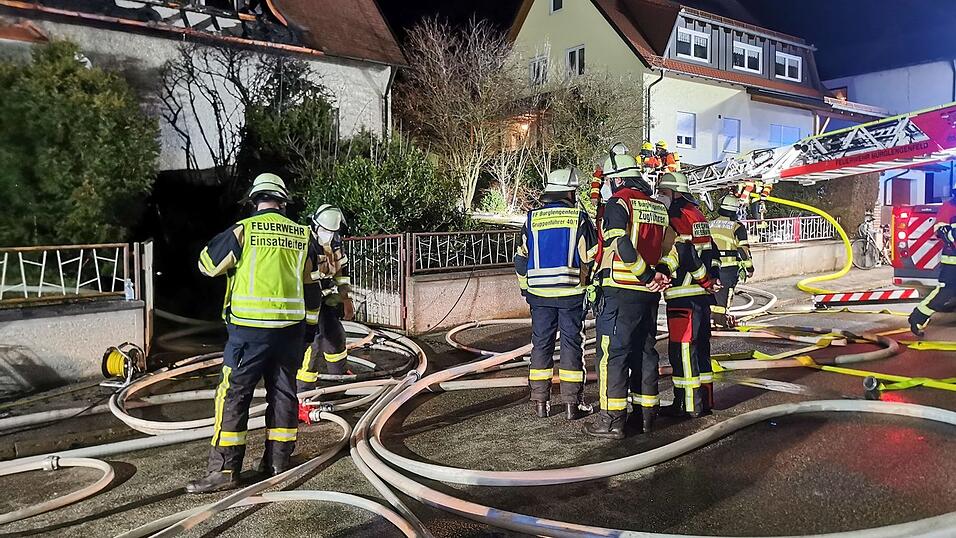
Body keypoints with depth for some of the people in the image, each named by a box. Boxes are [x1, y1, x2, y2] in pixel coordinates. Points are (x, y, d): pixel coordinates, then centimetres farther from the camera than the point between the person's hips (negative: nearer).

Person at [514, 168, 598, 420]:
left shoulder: (532, 220, 3)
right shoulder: (579, 218, -4)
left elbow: (521, 259, 8)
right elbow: (591, 258, -1)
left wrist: (526, 289, 18)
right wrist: (587, 280, 14)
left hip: (539, 293, 2)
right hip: (571, 293, -2)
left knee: (541, 344, 9)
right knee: (572, 343, 4)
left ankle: (541, 402, 13)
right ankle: (572, 403, 5)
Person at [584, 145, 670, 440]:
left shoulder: (618, 203, -8)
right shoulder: (658, 208, 16)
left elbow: (623, 247, -20)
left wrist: (649, 276, -13)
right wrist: (659, 275, 7)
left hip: (620, 291, -7)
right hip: (649, 293, 8)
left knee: (612, 354, -4)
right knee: (644, 352, 15)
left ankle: (612, 419, -3)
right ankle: (647, 413, 22)